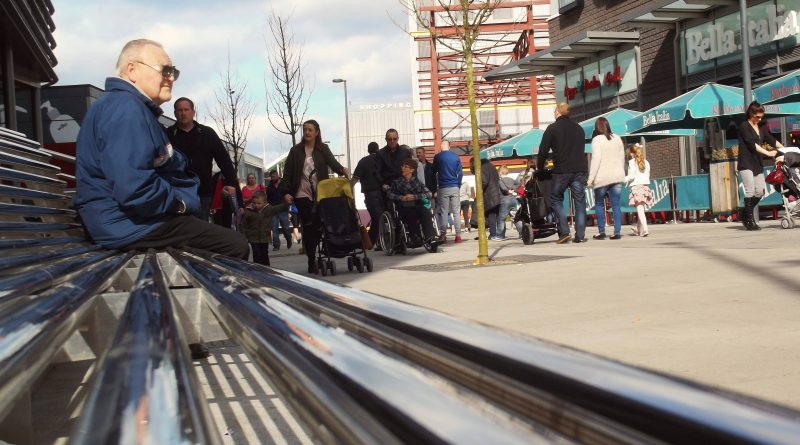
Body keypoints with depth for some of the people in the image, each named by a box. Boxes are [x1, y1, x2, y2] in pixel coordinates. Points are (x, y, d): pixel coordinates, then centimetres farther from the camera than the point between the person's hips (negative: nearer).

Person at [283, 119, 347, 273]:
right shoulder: (296, 151, 6)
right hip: (302, 194, -1)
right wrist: (287, 192, -4)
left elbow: (332, 162, -9)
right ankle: (311, 261, 0)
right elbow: (287, 173, 5)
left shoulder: (323, 149, 7)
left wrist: (342, 169, -30)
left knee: (319, 225, 1)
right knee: (308, 226, -4)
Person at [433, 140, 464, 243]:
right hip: (455, 188, 2)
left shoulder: (437, 157, 0)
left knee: (443, 212, 2)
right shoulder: (456, 157, 4)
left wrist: (435, 189, 14)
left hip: (443, 188, -1)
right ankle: (458, 235, -1)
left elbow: (433, 173, 6)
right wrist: (458, 186, 11)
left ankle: (443, 235, -1)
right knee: (456, 212, 3)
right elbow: (460, 173, 4)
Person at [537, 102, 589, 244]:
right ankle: (580, 235, 0)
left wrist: (540, 168, 10)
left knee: (556, 199, 8)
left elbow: (543, 150, -3)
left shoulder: (552, 128, -1)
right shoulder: (578, 128, 15)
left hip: (561, 170, -4)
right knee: (579, 202, 5)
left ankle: (564, 232, -4)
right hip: (580, 169, 4)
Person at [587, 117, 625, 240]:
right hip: (617, 176, 4)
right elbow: (622, 158, 15)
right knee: (616, 205, 3)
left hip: (602, 177, -4)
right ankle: (617, 232, -3)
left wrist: (591, 177, -12)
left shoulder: (597, 139, -6)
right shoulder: (617, 138, 11)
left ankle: (601, 231, 3)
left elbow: (596, 159, -12)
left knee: (599, 204, 8)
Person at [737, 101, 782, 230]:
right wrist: (768, 153, -22)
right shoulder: (744, 126, -5)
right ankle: (750, 221, -7)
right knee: (750, 191, -11)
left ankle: (746, 213, 19)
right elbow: (752, 144, -16)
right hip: (746, 164, -7)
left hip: (757, 164, 7)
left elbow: (772, 140, 10)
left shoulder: (761, 129, 17)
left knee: (760, 191, 0)